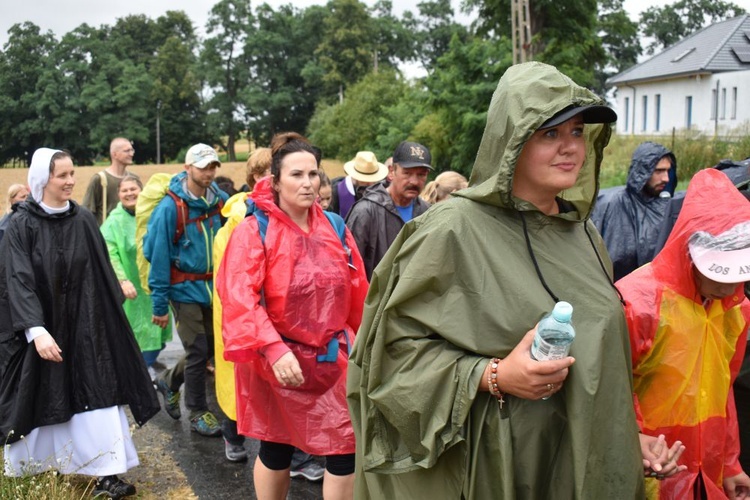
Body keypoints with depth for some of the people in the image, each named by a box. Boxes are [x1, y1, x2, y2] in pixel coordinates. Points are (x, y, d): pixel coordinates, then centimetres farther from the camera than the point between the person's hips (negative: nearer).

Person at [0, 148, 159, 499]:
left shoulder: (84, 222, 3)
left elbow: (102, 277, 8)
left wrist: (107, 320, 8)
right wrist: (36, 330, -27)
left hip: (84, 326, 3)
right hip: (41, 327, -3)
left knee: (95, 394, -1)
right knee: (42, 400, 6)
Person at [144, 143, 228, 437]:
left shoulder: (220, 201, -1)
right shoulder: (171, 207, -15)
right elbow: (158, 255, -13)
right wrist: (159, 304, -13)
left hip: (213, 288, 5)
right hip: (185, 289, -5)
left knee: (210, 346, 12)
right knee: (198, 351, 0)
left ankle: (170, 381, 39)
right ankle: (199, 414, 18)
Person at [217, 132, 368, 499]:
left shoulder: (335, 227, 3)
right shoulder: (254, 231, -10)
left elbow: (357, 294, 8)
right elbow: (239, 298, -21)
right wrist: (274, 349, -30)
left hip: (333, 357, 3)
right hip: (276, 360, -3)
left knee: (346, 449, 1)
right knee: (276, 448, 14)